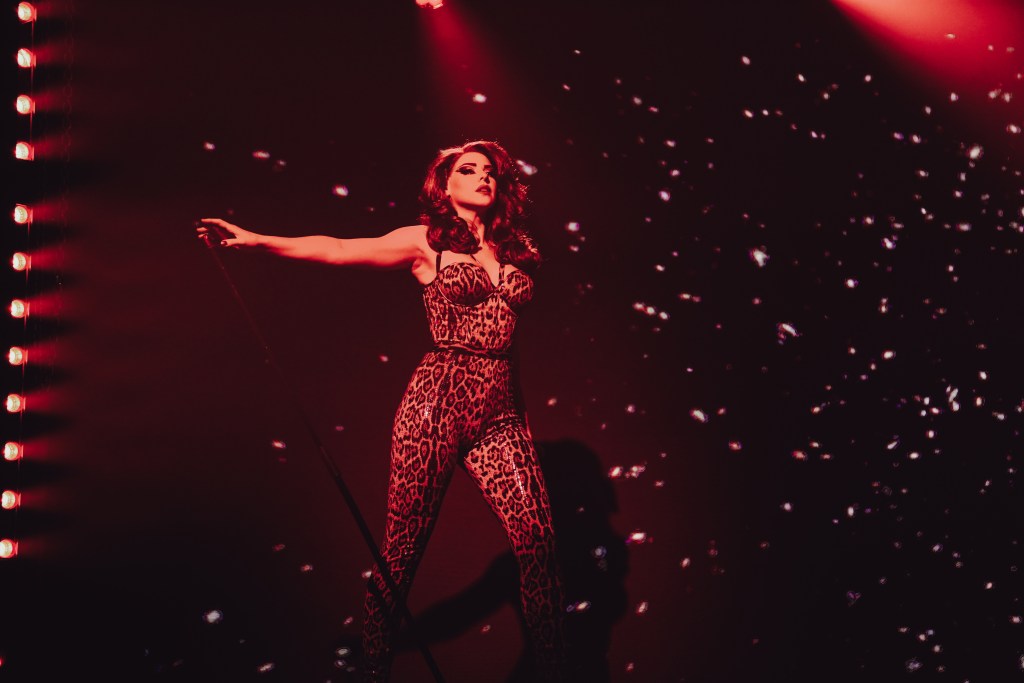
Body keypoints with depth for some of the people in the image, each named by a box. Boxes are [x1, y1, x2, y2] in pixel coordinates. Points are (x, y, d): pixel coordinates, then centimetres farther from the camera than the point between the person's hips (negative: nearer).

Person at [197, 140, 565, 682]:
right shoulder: (426, 240, 5)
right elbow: (338, 250, -3)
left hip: (501, 410, 3)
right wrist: (256, 240, -11)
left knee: (538, 540, -7)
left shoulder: (514, 249, 17)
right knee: (402, 546, -2)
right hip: (439, 399, -3)